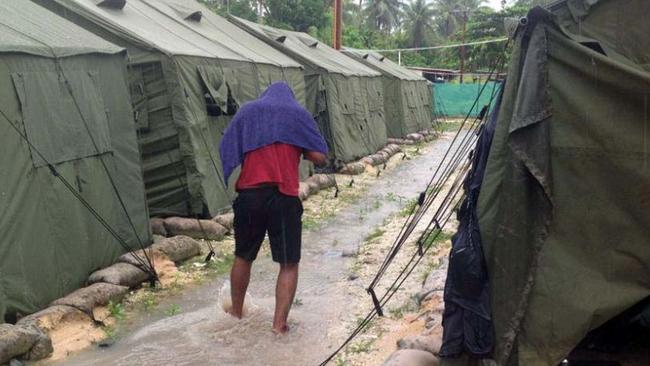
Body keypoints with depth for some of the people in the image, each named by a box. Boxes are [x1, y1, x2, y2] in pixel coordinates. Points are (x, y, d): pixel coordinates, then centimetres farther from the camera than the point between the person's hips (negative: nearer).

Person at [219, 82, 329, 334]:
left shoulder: (247, 111, 12)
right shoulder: (298, 114, 7)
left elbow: (226, 153, 9)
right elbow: (320, 158, 1)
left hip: (249, 195, 3)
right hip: (284, 198, -2)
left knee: (243, 257, 21)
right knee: (289, 264, 9)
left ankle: (236, 311, 36)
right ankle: (280, 323, 5)